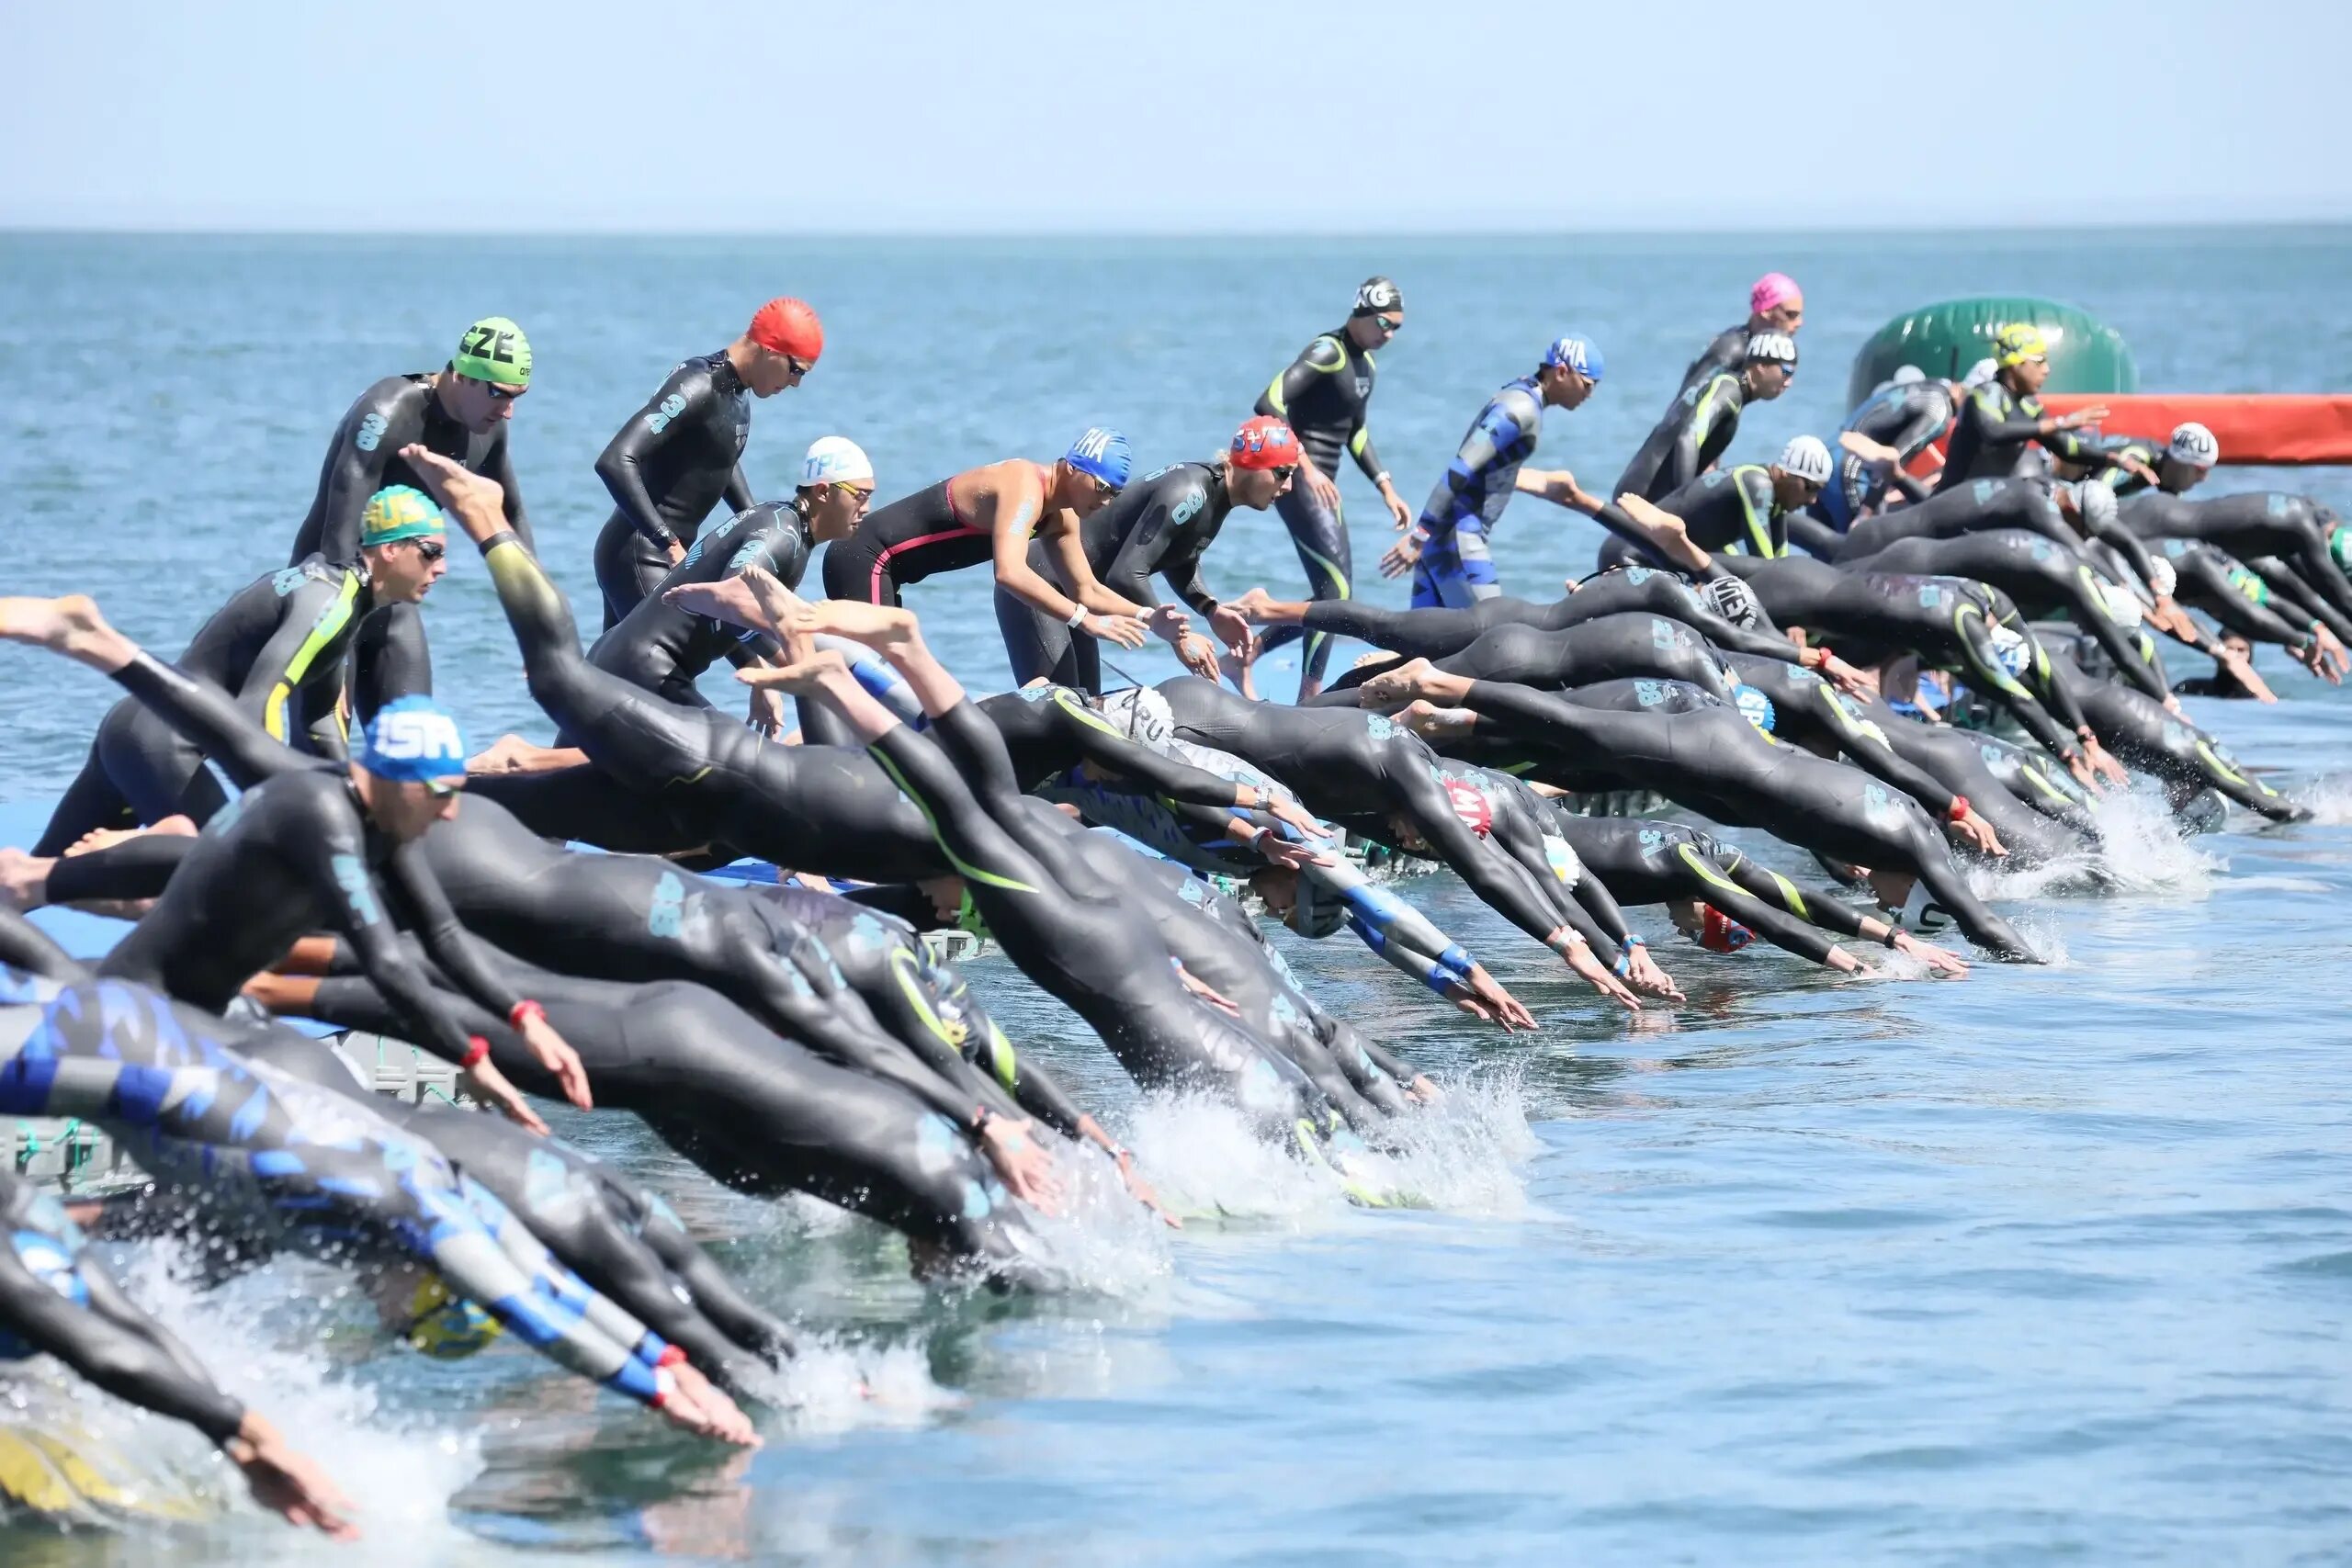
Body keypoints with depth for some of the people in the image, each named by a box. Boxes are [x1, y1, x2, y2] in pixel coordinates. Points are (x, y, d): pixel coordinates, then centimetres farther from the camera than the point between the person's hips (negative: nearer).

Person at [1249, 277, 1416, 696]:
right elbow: (1269, 403, -25)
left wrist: (1386, 488, 19)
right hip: (1299, 481, -10)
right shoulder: (1327, 353, -14)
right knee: (1336, 591, -14)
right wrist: (1306, 468, -27)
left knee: (1334, 596, 11)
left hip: (1323, 484, 10)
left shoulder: (1365, 363, 14)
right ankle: (1310, 696, -10)